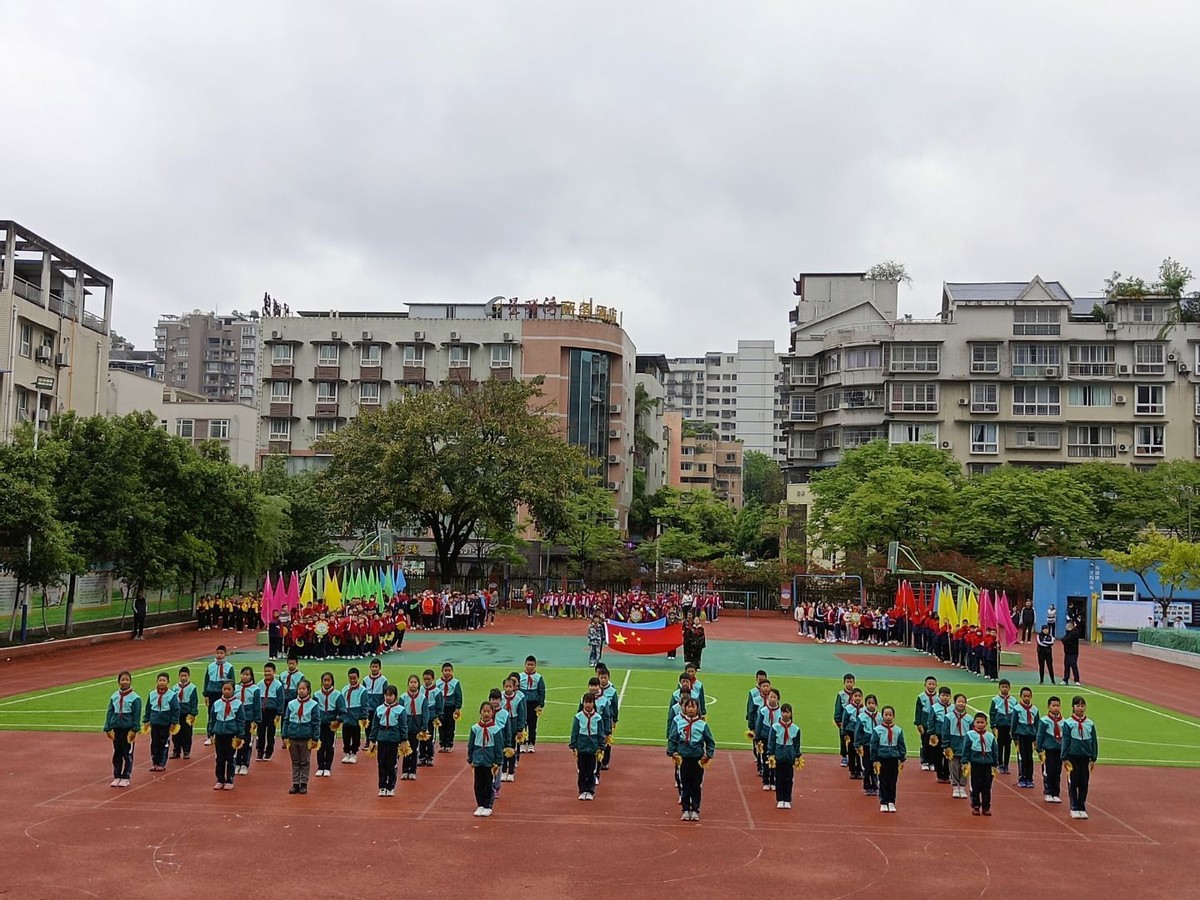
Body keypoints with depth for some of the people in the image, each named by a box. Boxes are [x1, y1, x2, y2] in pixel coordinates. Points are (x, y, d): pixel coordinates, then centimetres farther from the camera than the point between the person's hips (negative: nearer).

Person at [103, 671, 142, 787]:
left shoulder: (135, 698, -7)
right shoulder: (114, 696, 4)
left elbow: (137, 715, -7)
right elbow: (109, 712, 7)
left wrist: (134, 730, -11)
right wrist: (108, 728, 2)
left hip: (128, 729, -4)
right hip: (116, 729, 4)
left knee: (128, 754, 3)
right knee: (117, 754, 10)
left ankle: (126, 778, 10)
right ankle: (117, 776, 19)